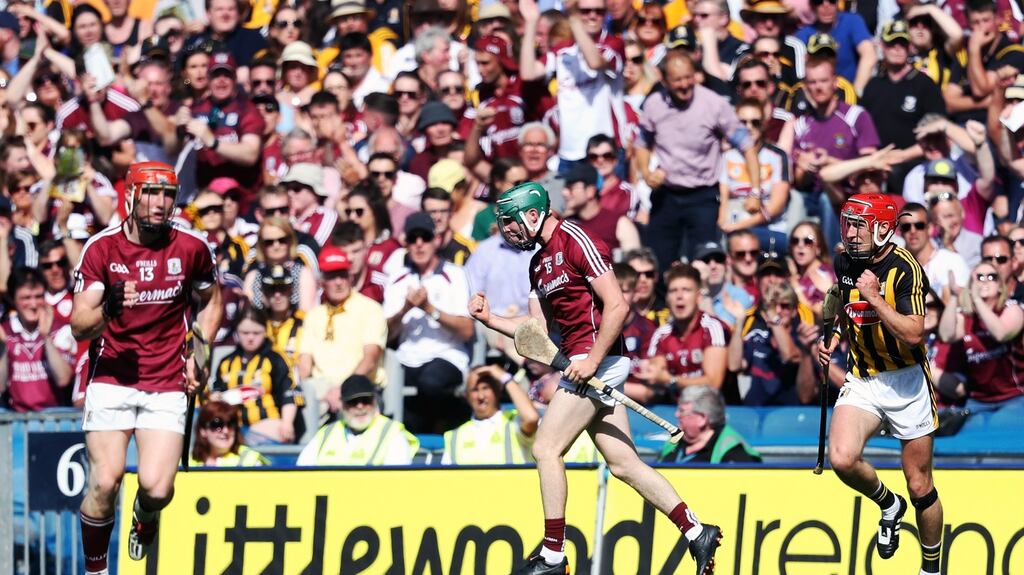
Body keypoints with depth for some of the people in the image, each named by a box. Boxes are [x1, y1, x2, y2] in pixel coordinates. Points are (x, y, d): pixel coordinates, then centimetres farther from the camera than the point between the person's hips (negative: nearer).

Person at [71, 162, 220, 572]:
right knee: (105, 483, -16)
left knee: (157, 488, -13)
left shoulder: (191, 248, 0)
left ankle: (145, 517, 26)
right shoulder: (101, 248, -6)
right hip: (111, 380, -1)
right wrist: (107, 309, -32)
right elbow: (78, 327, -11)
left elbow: (212, 301, 20)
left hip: (167, 385, 1)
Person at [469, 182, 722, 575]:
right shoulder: (539, 262, 18)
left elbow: (616, 305, -17)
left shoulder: (575, 241, -11)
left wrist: (593, 361, -20)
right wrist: (489, 319, 9)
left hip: (597, 359, -10)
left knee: (546, 450, -8)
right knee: (623, 464, 6)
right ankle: (696, 533, 6)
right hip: (582, 363, 10)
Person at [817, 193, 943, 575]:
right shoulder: (845, 260, 1)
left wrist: (875, 298, -30)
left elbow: (914, 334, -29)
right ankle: (889, 506, 9)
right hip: (861, 381, 5)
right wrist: (833, 338, 9)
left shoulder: (904, 269, -19)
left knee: (921, 488, 3)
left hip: (906, 383, -5)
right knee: (842, 458, -21)